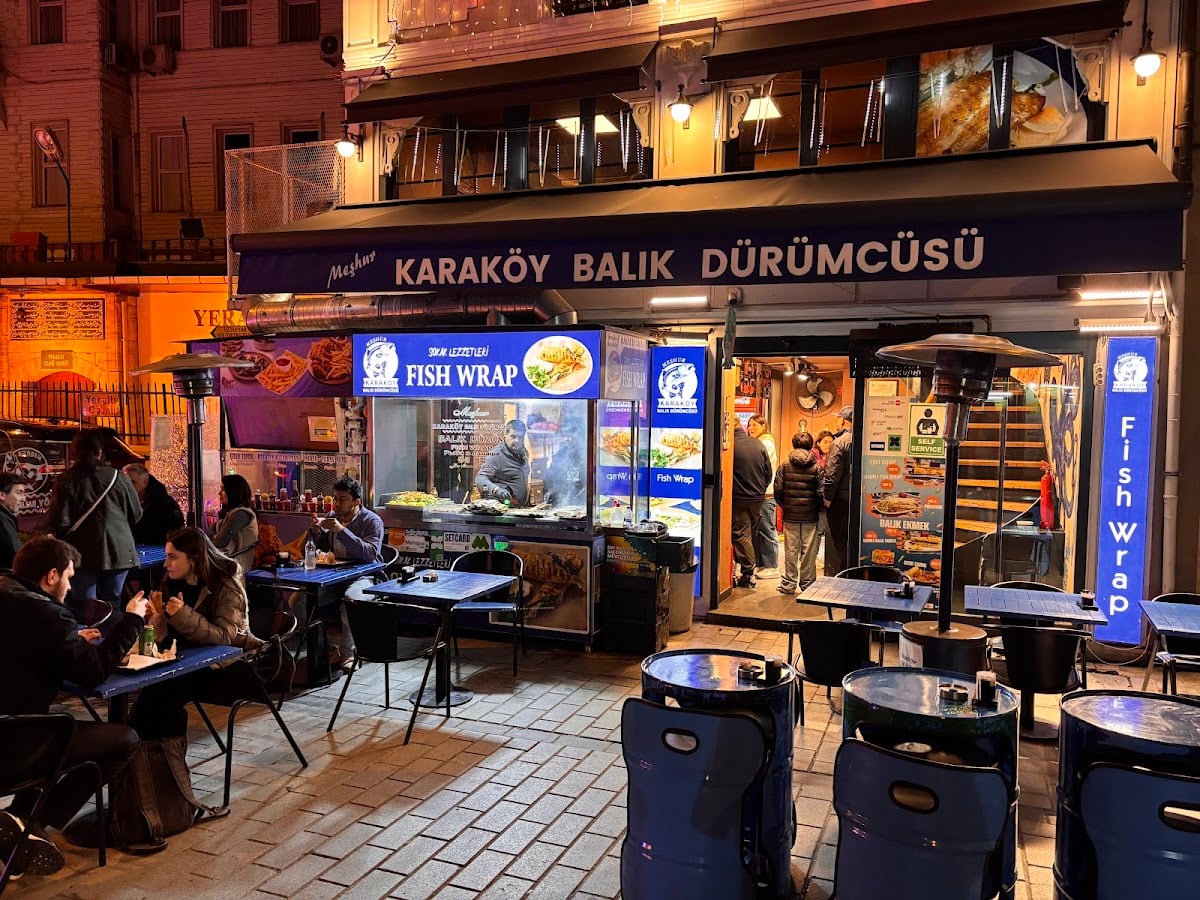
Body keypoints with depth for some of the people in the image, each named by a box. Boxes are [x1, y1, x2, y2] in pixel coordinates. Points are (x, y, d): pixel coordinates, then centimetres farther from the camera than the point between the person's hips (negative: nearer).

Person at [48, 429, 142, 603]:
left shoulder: (66, 481, -5)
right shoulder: (119, 477, 1)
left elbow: (60, 522, -8)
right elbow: (136, 515, 7)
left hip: (84, 555, -2)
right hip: (119, 553, 2)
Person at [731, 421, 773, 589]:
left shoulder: (731, 445, -17)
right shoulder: (759, 444, -1)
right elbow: (769, 472, 5)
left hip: (739, 498, -5)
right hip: (758, 498, 5)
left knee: (741, 535, 1)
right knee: (751, 533, 17)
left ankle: (748, 574, 0)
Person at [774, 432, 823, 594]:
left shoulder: (785, 465, -3)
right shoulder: (816, 467, -5)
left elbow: (778, 490, -5)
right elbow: (821, 492, -8)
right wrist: (819, 508, 9)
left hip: (790, 514, 1)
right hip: (810, 515, -1)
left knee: (791, 550, 8)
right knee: (808, 551, 7)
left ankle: (789, 584, 13)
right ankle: (807, 584, 12)